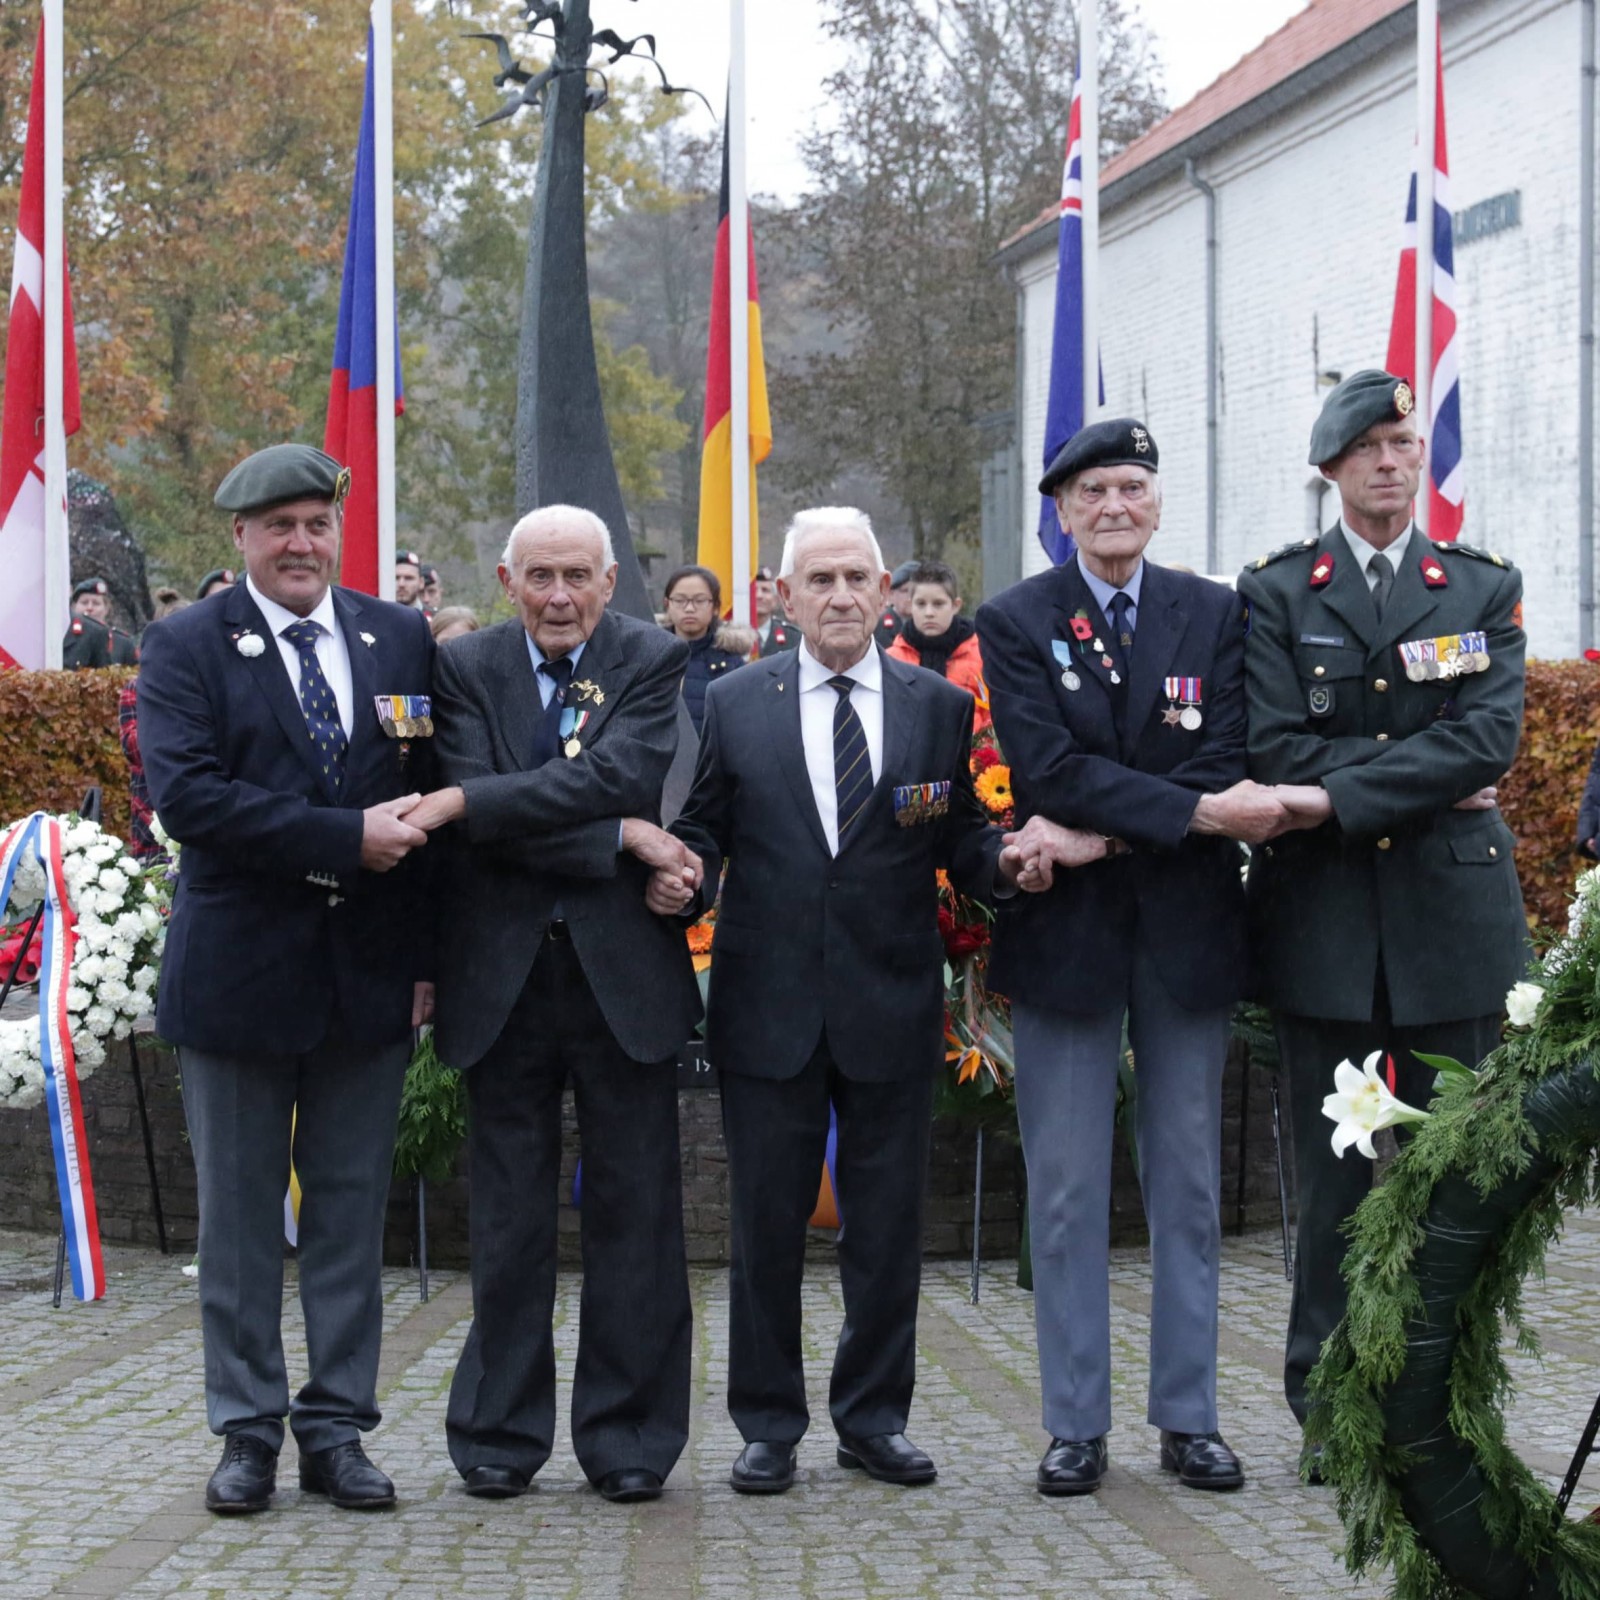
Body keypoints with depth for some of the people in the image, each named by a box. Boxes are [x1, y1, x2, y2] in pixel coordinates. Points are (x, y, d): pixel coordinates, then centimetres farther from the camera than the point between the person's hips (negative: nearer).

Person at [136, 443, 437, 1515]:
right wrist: (346, 839, -22)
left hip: (370, 973, 3)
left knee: (353, 1209, 8)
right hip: (240, 972, -2)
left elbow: (431, 801, 7)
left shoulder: (401, 640, 7)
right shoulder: (188, 648, -3)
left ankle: (337, 1430, 17)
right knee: (240, 1216, 7)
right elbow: (185, 794, -17)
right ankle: (249, 1431, 17)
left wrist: (429, 957, 0)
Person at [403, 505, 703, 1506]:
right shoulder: (466, 669, 4)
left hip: (624, 970, -1)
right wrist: (620, 838, -16)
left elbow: (620, 776, -16)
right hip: (504, 970, 1)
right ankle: (501, 1433, 17)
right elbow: (481, 815, -8)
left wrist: (467, 801, -20)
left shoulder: (653, 662, 2)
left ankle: (627, 1437, 13)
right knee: (509, 1216, 7)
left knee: (635, 1208, 3)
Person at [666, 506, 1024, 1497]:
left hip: (892, 1006, 1)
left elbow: (962, 844, 6)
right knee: (767, 1224, 5)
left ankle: (876, 1417, 20)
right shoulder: (734, 705, 6)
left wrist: (1010, 859, -15)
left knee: (889, 1226, 7)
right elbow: (702, 829, 7)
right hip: (769, 1003, 0)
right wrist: (680, 876, -14)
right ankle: (769, 1425, 16)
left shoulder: (940, 708, 6)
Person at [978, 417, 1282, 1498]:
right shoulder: (1017, 623, 1)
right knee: (1067, 1191, 2)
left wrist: (1103, 833, -17)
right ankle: (1077, 1426, 10)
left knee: (1190, 1184, 7)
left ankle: (1189, 1417, 16)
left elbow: (1223, 766, -4)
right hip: (1066, 931, -2)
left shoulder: (1214, 616, 6)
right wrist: (1193, 811, -22)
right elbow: (1051, 769, -13)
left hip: (1187, 929, 2)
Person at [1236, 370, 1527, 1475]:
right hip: (1325, 917, -1)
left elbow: (1489, 737, -7)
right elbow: (1275, 747, -6)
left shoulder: (1485, 589, 8)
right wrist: (1426, 781, -11)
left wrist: (1341, 794, -15)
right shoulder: (1276, 593, 6)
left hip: (1452, 912, 1)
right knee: (1334, 1172, 3)